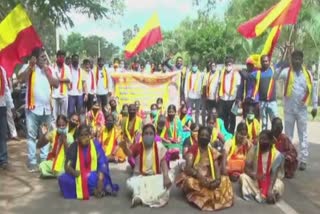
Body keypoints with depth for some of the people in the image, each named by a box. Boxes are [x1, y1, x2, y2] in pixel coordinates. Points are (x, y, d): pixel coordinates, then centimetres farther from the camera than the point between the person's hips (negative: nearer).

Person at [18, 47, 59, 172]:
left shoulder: (49, 69, 9)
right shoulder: (28, 67, -3)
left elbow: (56, 84, -2)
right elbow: (21, 78, -22)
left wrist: (46, 71, -6)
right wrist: (30, 65, -22)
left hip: (47, 108, 4)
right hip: (33, 108, -4)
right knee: (32, 136, 2)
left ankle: (44, 160, 24)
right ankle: (32, 162, 10)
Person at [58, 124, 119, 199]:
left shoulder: (96, 145, -8)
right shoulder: (73, 147, -4)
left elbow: (103, 164, -14)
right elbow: (67, 166, -8)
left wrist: (100, 180, -29)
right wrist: (74, 172, -31)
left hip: (93, 176, -3)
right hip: (78, 177, 3)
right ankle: (94, 190, -25)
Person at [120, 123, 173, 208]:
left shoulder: (159, 147, -4)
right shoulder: (138, 146, -9)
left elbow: (163, 162, -10)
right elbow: (129, 153, -30)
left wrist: (166, 177, -28)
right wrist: (125, 148, -55)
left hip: (156, 177, 2)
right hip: (140, 177, -1)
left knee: (169, 176, -28)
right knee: (130, 183, -32)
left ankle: (141, 197, -22)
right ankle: (155, 196, -19)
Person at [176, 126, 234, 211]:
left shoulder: (212, 151, 7)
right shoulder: (193, 149, -6)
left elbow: (216, 167, -3)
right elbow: (188, 168, -17)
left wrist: (218, 179, -25)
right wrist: (199, 176, -35)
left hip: (209, 180, 4)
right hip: (195, 178, -4)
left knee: (224, 179, -19)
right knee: (189, 181, -36)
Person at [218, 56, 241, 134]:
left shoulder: (236, 74, -4)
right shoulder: (222, 72, 6)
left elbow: (238, 87, -4)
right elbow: (220, 84, 9)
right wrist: (219, 95, 3)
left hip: (232, 99, -3)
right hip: (222, 99, 3)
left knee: (232, 118, 8)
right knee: (222, 117, 8)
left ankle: (231, 133, 18)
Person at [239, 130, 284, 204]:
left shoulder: (277, 154, -14)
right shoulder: (254, 149, -9)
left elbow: (274, 174, -22)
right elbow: (246, 168, -14)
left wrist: (270, 190, -36)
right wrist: (254, 175, -35)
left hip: (270, 181, -1)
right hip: (255, 180, 1)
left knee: (279, 186, -32)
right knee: (243, 176, -27)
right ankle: (263, 195, -27)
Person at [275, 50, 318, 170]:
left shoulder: (308, 74, 2)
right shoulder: (286, 72, -3)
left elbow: (313, 89, 8)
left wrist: (315, 106, 6)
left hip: (302, 109, 1)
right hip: (289, 109, -1)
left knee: (303, 135, 5)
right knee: (288, 135, 8)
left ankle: (303, 160, 11)